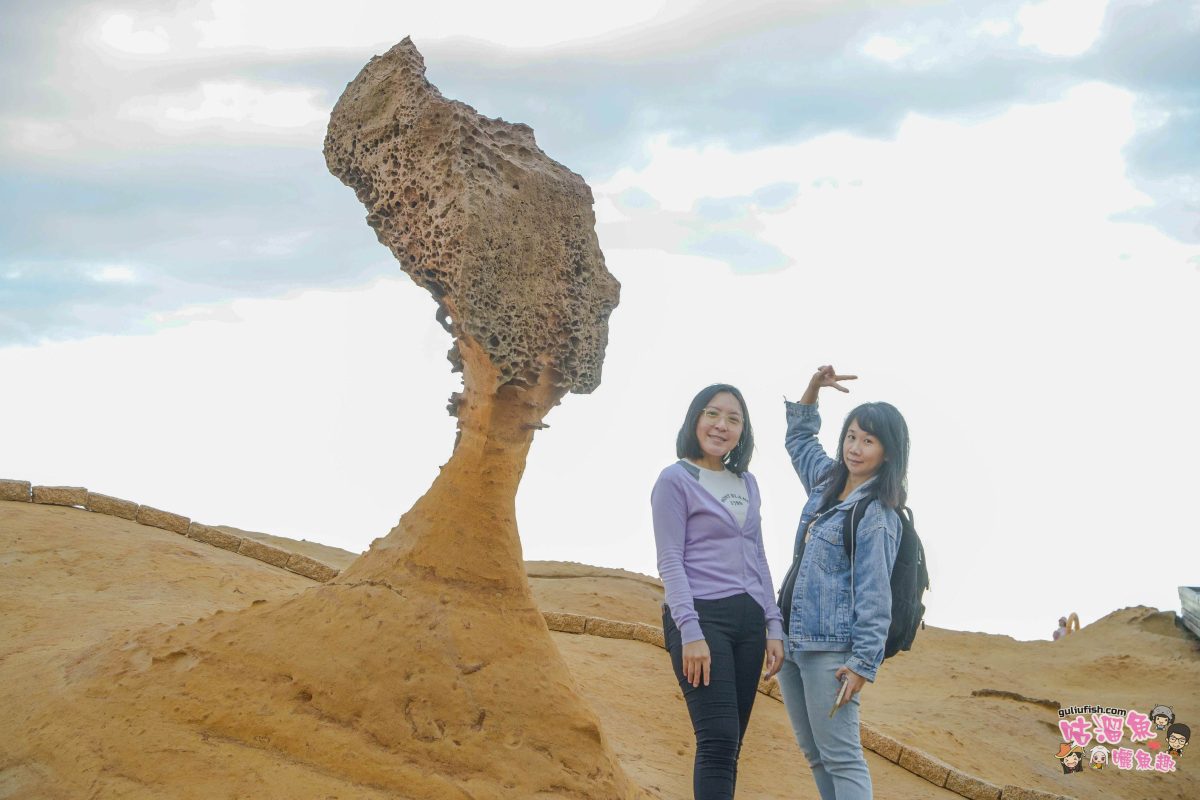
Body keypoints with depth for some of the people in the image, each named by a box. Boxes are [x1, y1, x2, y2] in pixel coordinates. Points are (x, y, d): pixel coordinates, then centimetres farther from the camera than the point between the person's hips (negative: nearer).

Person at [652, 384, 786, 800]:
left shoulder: (747, 483, 17)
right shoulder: (675, 479, -2)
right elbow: (670, 562, -8)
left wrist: (773, 626, 13)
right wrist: (690, 632, -16)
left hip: (748, 618, 6)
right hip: (701, 617, -6)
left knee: (730, 745, 5)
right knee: (719, 741, -13)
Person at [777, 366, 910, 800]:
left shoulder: (877, 516, -12)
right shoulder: (827, 481, 11)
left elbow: (874, 596, -15)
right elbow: (799, 439, 30)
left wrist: (863, 663, -18)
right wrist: (813, 388, 16)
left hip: (830, 650, -8)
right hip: (791, 642, 9)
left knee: (840, 757, -8)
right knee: (814, 753, 13)